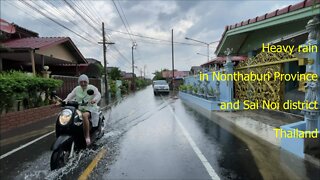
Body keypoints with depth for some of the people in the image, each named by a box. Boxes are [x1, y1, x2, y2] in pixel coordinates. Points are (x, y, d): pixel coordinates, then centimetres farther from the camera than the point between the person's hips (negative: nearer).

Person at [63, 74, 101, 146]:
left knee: (84, 115, -36)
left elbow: (98, 95, -14)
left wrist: (94, 100, -36)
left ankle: (87, 136, -31)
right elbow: (71, 95, 3)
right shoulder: (77, 89, 14)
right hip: (79, 108, 5)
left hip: (90, 108, -5)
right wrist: (65, 101, -17)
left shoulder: (92, 88, 0)